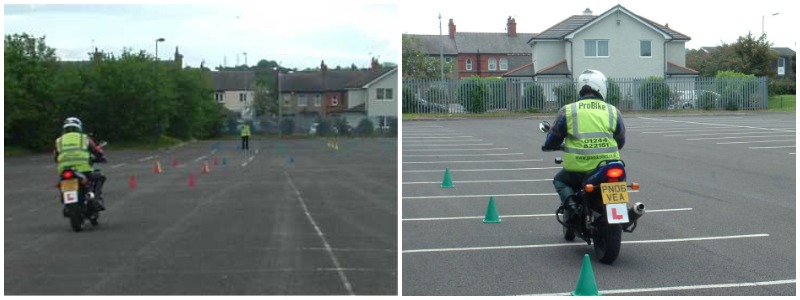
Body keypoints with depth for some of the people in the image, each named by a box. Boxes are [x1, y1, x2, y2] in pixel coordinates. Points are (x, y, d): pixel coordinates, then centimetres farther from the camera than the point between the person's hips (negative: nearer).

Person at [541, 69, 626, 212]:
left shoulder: (567, 111, 0)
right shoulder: (613, 111, 6)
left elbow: (552, 140, 6)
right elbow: (620, 142, 17)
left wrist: (548, 145, 30)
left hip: (578, 170, -2)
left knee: (559, 180, 28)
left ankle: (569, 199, -1)